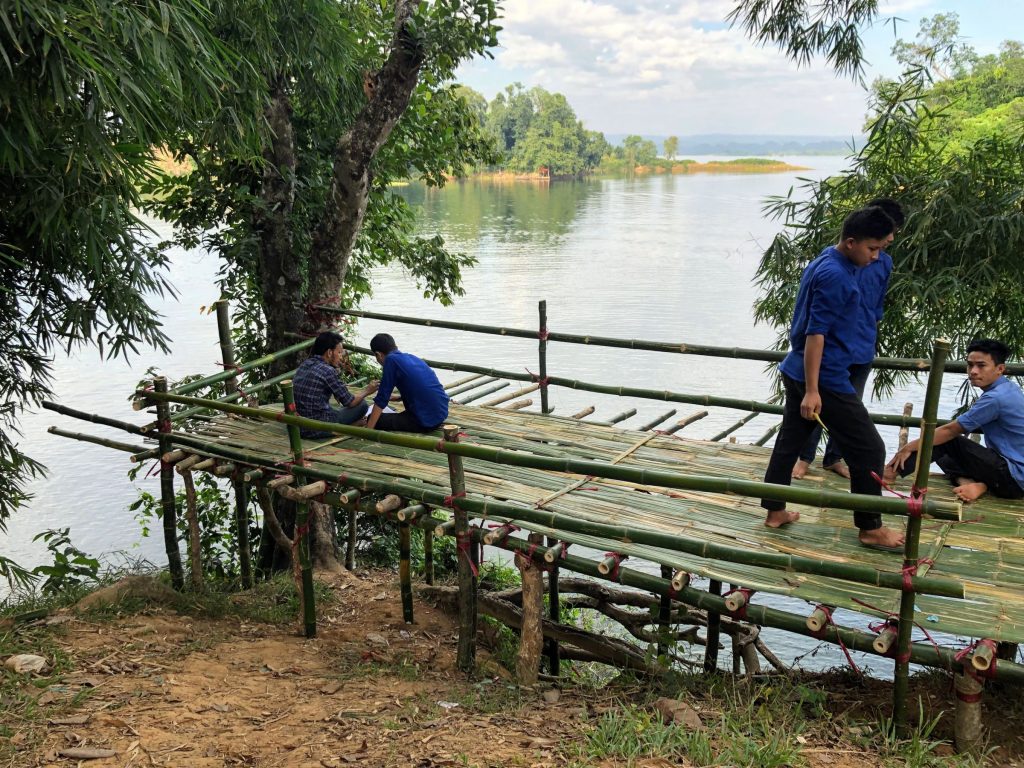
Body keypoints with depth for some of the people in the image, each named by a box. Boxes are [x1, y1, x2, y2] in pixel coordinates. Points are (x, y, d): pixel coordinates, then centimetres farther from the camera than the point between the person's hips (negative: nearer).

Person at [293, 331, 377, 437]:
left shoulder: (304, 365, 8)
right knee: (361, 405, 2)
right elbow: (350, 402, -7)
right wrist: (367, 391, 10)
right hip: (317, 429, -9)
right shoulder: (328, 371, -16)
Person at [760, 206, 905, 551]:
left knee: (789, 442, 15)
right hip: (824, 378, -10)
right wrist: (812, 391, -24)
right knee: (869, 450, 1)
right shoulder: (835, 275, -20)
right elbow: (816, 334, -23)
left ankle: (775, 511, 24)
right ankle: (871, 528, 10)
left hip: (797, 372, 10)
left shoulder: (825, 263, 11)